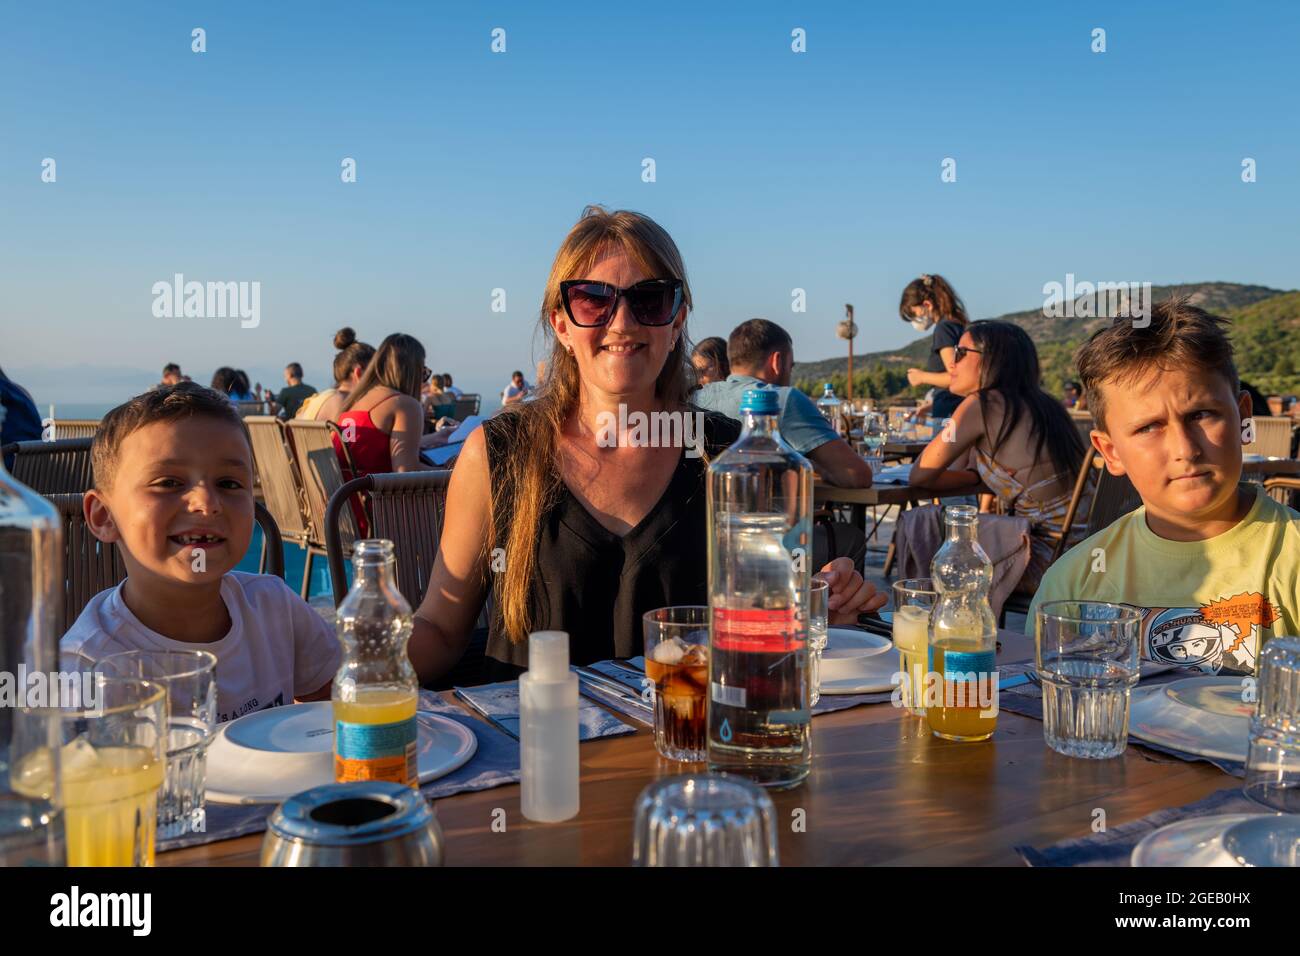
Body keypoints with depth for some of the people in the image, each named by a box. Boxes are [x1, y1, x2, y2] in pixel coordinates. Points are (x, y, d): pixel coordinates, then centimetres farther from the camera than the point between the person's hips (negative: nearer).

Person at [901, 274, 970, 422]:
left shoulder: (944, 328, -9)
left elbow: (955, 377, -18)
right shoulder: (961, 325, 17)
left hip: (948, 414, -9)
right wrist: (932, 405, 19)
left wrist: (923, 377, -4)